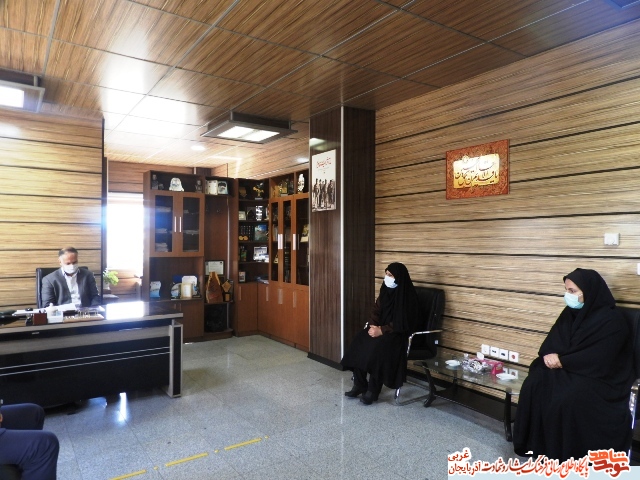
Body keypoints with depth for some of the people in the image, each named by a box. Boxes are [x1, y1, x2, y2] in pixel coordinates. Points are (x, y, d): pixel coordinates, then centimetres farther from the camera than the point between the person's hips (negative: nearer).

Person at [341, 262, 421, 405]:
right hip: (381, 329, 7)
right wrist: (373, 326, -9)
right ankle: (359, 385, -7)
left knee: (378, 346, -32)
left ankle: (373, 390, -17)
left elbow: (402, 323, -19)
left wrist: (382, 331, -22)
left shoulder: (407, 295, -16)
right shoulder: (386, 290, 5)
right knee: (359, 340, -15)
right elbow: (376, 311, 10)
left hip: (399, 334, -7)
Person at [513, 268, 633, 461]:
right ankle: (537, 443, -8)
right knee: (534, 384, -19)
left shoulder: (611, 321, -14)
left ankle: (568, 452, -12)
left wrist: (562, 360, -19)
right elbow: (551, 342, 7)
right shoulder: (570, 313, 6)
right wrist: (550, 356, -16)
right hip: (567, 368, 6)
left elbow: (598, 360, -21)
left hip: (599, 377, -6)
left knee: (568, 397, -32)